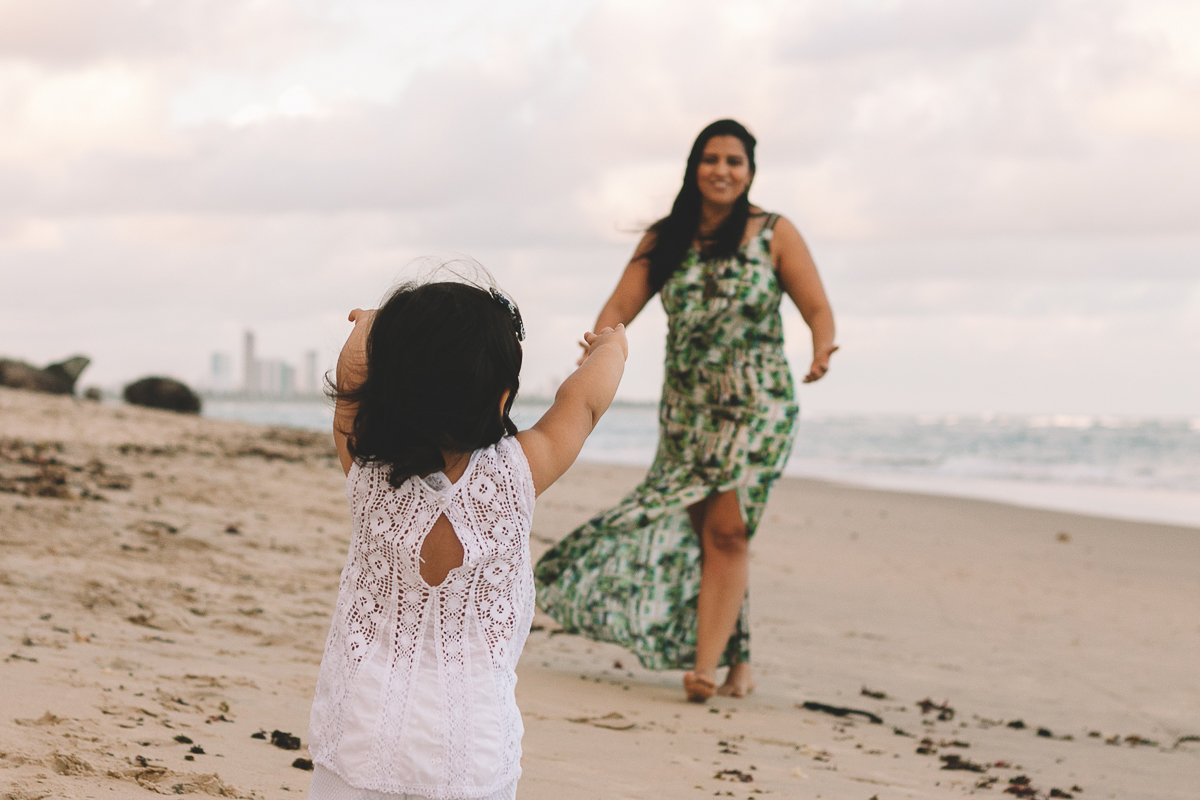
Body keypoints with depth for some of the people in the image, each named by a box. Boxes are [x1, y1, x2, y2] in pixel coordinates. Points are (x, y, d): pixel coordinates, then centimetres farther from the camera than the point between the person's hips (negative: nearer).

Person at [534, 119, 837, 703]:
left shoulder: (774, 234, 0)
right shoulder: (665, 241, 7)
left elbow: (818, 309, -2)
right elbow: (618, 309, 1)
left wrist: (821, 350, -25)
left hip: (756, 407, -3)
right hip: (686, 412, 4)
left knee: (725, 529, -17)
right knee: (701, 534, 2)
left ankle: (704, 667, -21)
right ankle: (738, 665, 15)